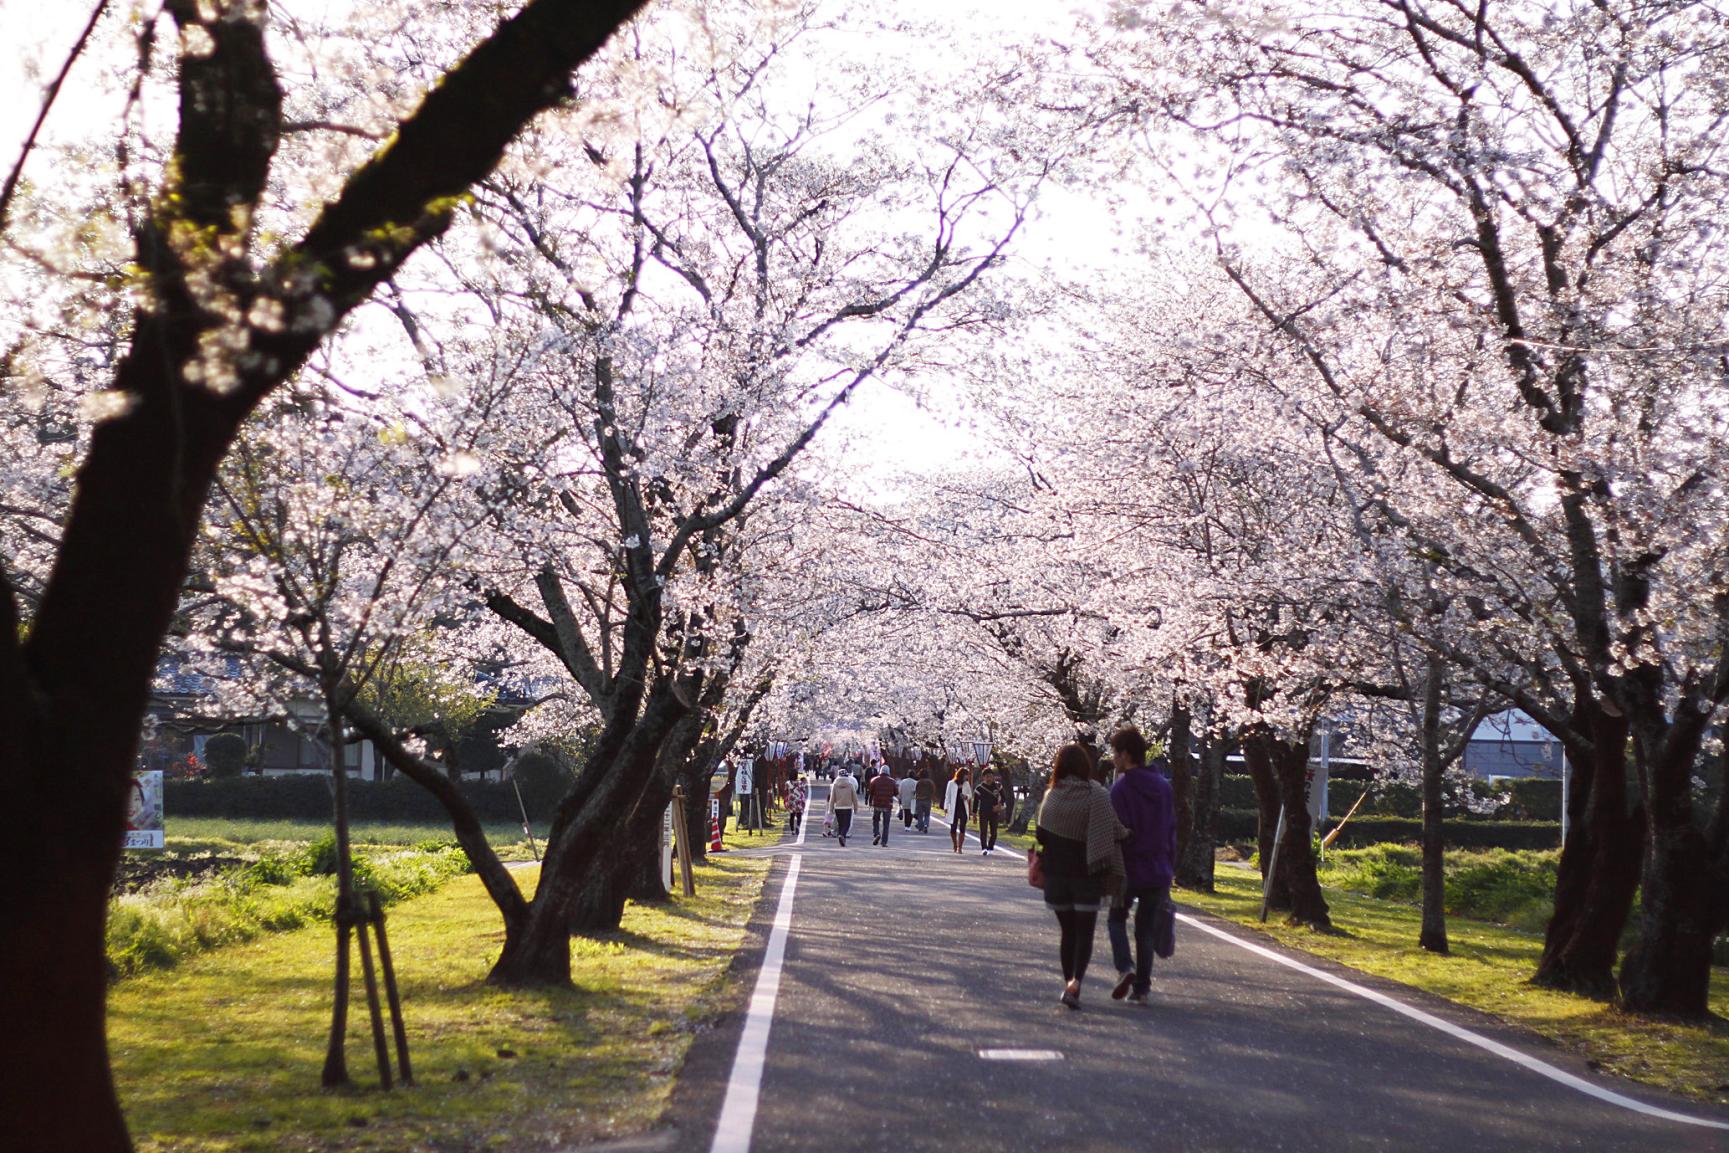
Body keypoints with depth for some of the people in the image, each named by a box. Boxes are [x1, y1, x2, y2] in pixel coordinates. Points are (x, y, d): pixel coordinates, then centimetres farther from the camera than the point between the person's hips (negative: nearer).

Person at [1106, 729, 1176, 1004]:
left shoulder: (1121, 789, -13)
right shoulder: (1163, 786, 7)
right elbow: (1171, 831, 11)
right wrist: (1169, 870, 17)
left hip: (1130, 870, -5)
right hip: (1159, 872, 5)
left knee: (1116, 919, 16)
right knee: (1146, 929, 13)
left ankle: (1125, 967, -6)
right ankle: (1142, 988, 11)